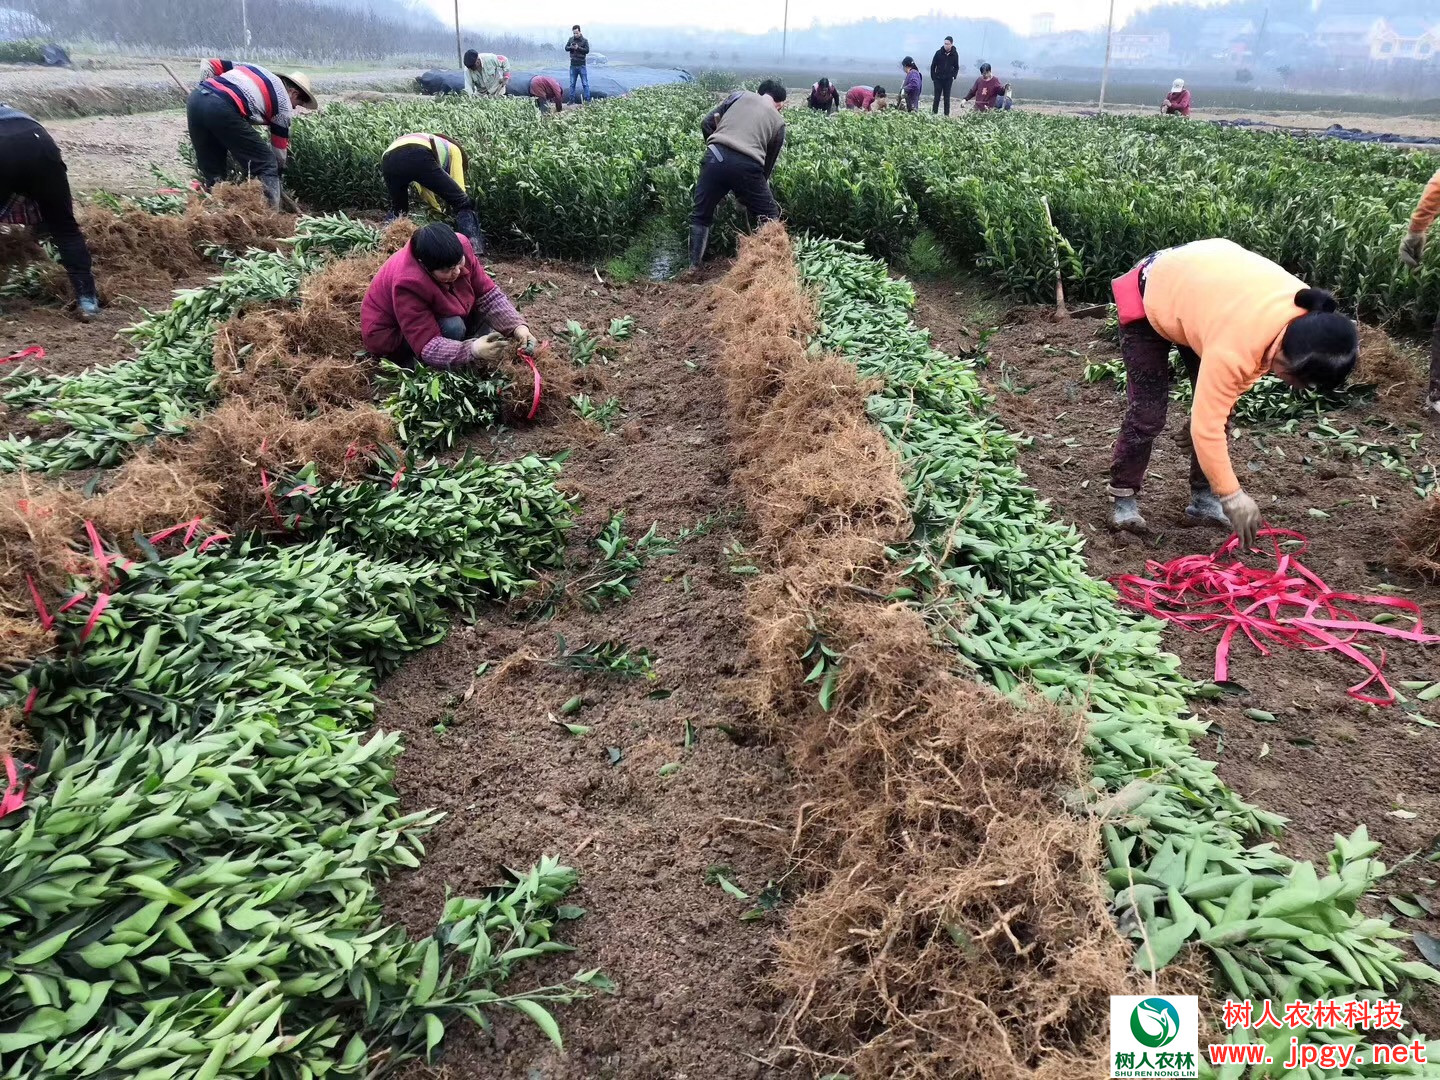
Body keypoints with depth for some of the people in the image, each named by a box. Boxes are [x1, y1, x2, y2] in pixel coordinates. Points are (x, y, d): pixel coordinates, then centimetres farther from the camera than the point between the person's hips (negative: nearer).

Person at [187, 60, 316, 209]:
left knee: (211, 171, 18)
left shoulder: (253, 69, 32)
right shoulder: (284, 103, 14)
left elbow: (209, 64, 29)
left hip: (196, 97, 7)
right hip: (222, 108, -7)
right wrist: (280, 168, 38)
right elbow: (280, 147, 20)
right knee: (266, 166, 4)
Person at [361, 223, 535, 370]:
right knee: (453, 328, -32)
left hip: (434, 313, 7)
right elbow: (427, 346, -39)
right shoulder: (407, 284, -39)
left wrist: (517, 326, -31)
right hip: (389, 336, -7)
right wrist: (473, 350, -55)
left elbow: (488, 294, -15)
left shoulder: (459, 249, -24)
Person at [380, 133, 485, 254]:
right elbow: (458, 187, 25)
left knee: (398, 210, 32)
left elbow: (423, 189, 45)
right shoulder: (452, 148, 33)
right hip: (417, 157, -6)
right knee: (462, 203, 5)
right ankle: (473, 247, -9)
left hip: (388, 160, 6)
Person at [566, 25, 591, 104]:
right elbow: (566, 48, 8)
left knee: (585, 83, -1)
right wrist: (571, 47, -12)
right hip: (573, 65, 3)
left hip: (582, 65, -3)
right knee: (572, 84, 7)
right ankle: (572, 100, 13)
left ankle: (587, 100, 2)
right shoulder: (571, 39, 7)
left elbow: (587, 50, -9)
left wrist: (578, 48, -19)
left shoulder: (585, 40, -2)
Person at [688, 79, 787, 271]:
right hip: (747, 165, -1)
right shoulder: (778, 121, 22)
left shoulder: (740, 95, 22)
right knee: (770, 217, 19)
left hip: (716, 158, 1)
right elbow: (769, 163, 22)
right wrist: (747, 194, 30)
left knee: (701, 216, 18)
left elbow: (706, 124, 16)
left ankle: (694, 267, 19)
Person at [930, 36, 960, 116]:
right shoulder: (939, 52, -4)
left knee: (947, 98, 4)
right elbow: (933, 66, 2)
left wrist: (954, 76, -2)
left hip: (948, 80, 1)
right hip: (938, 79, -1)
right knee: (937, 98, -1)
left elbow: (956, 67, 11)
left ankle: (947, 115, 8)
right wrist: (933, 77, -3)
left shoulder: (955, 54, 0)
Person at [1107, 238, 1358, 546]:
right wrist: (1232, 496, -27)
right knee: (1147, 413, -10)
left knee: (1218, 406, 1)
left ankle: (1203, 499, 12)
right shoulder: (1235, 346, -42)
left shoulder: (1307, 312, -20)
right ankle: (1124, 499, 7)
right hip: (1150, 299, -7)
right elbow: (1206, 427, -35)